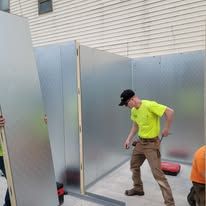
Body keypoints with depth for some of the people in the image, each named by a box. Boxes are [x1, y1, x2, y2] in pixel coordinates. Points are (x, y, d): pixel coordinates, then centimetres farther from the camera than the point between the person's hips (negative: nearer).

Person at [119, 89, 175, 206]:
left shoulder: (149, 105, -24)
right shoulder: (133, 110, 3)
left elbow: (170, 112, -25)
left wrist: (167, 129, -18)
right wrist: (129, 139, 7)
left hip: (152, 144, -8)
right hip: (140, 142, 9)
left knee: (157, 173, -7)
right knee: (134, 166, 21)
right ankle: (138, 189, 43)